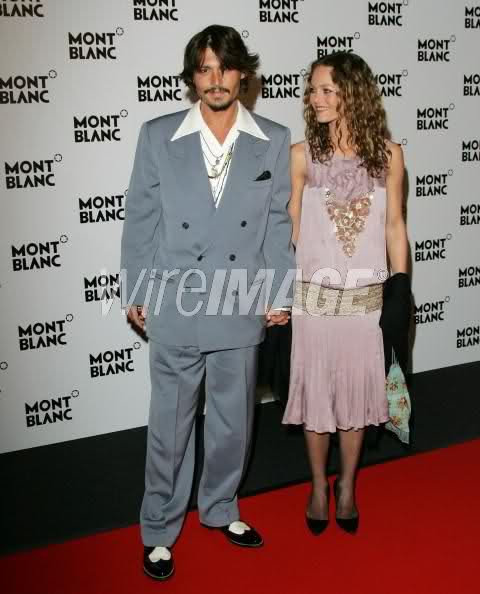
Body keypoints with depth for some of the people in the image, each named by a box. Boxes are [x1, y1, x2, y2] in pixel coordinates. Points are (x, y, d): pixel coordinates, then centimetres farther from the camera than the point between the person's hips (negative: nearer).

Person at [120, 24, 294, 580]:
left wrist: (279, 293, 0)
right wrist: (135, 293, 2)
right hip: (175, 306, -1)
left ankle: (220, 508, 40)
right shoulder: (158, 135, -2)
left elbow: (278, 222, 3)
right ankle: (159, 530, 28)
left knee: (233, 421, 16)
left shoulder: (274, 141, 0)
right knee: (169, 426, 9)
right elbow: (140, 219, 1)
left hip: (242, 306, 2)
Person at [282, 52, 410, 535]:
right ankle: (319, 485, 30)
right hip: (314, 295, -1)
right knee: (315, 389, 9)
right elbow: (290, 228, 0)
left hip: (367, 295, 1)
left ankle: (346, 485, 32)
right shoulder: (302, 155, -5)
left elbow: (394, 226, 3)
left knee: (357, 390, 11)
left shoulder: (388, 154, -2)